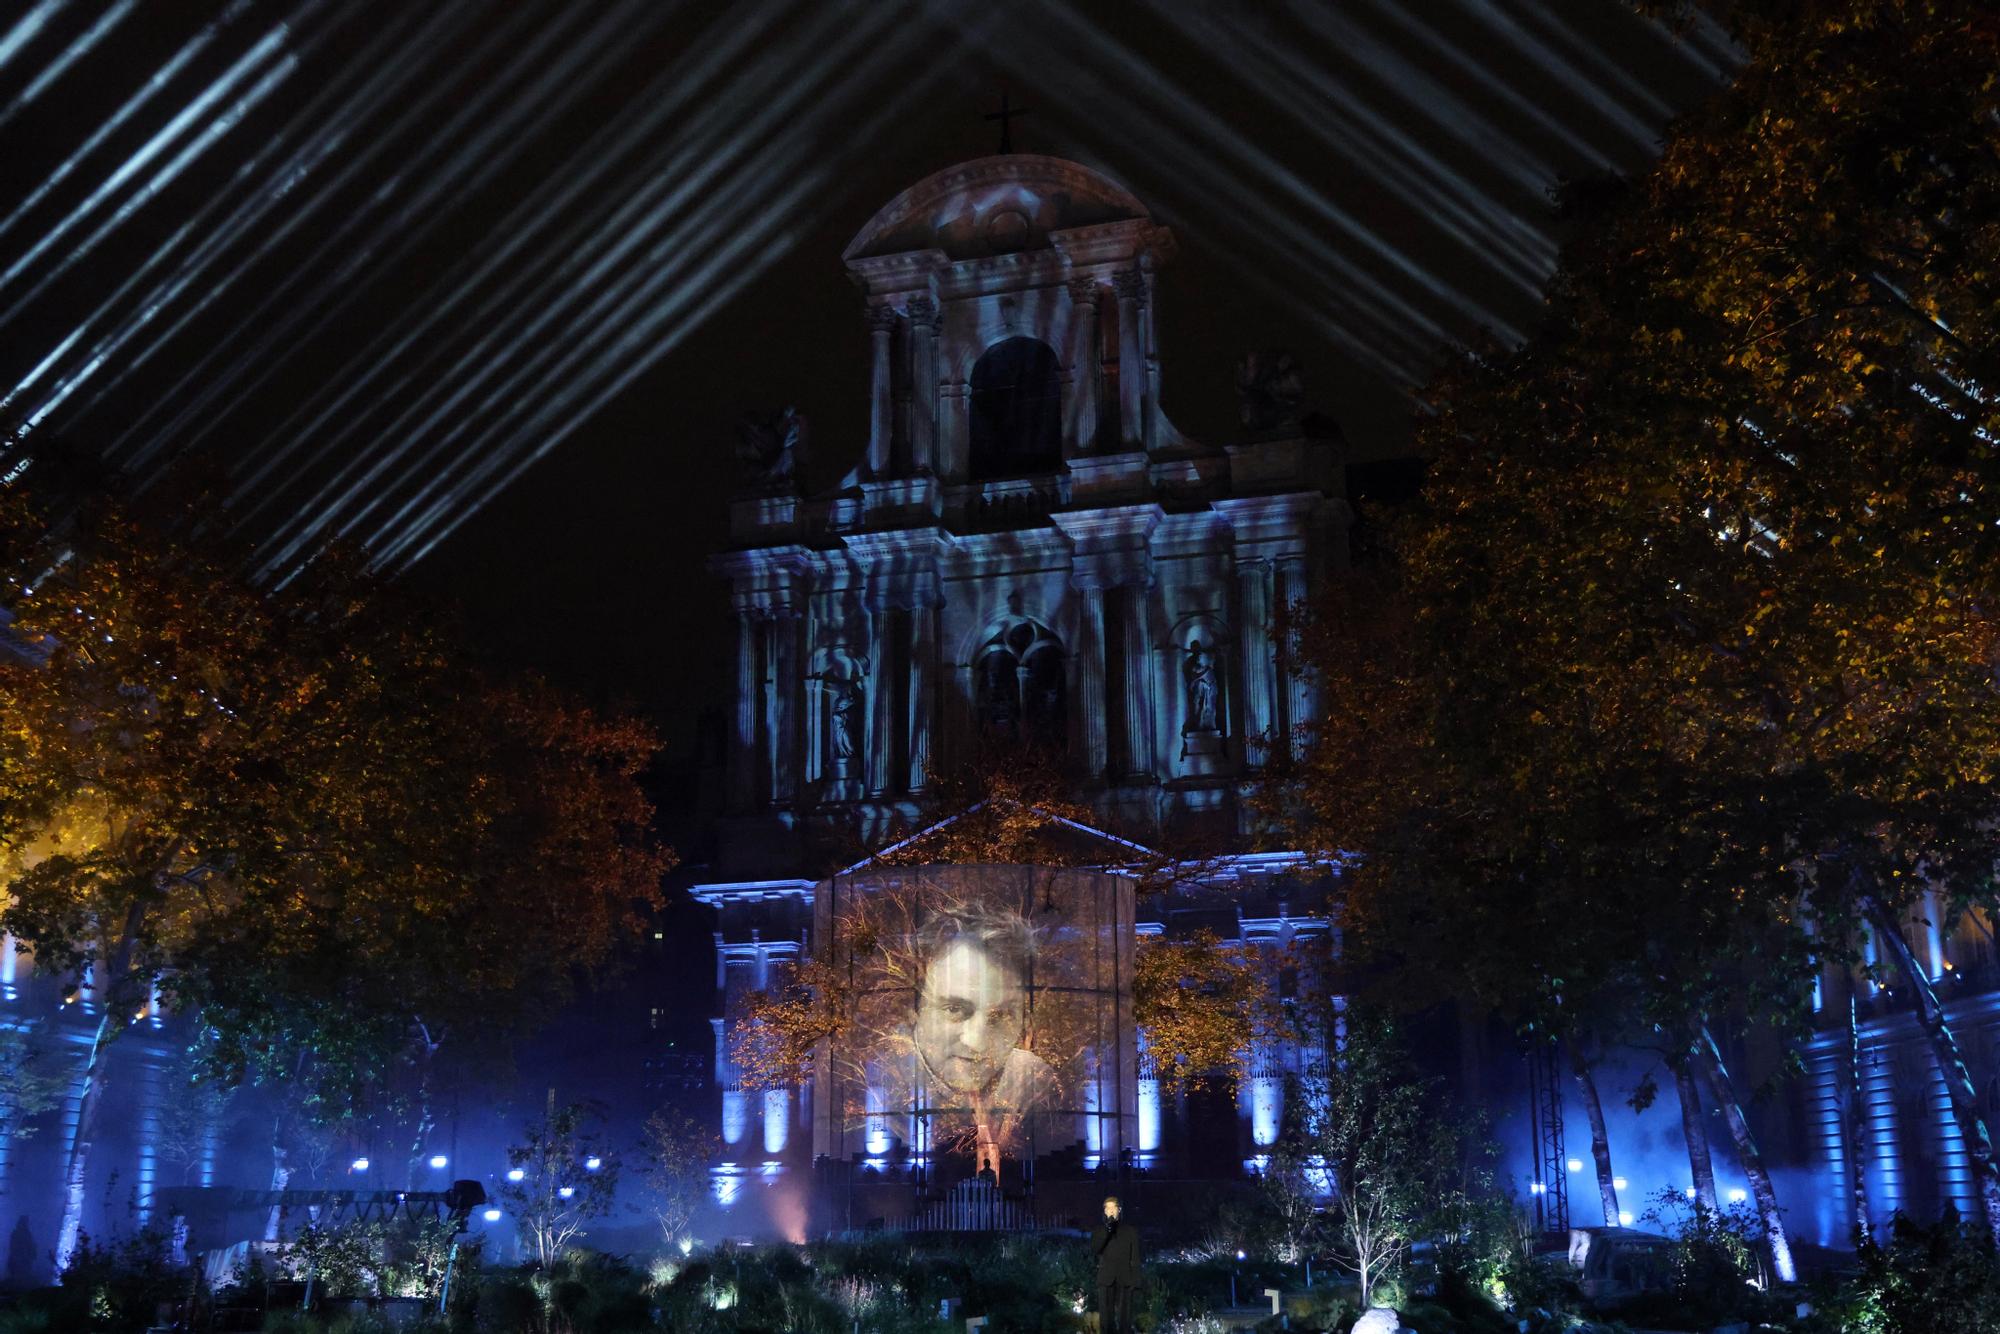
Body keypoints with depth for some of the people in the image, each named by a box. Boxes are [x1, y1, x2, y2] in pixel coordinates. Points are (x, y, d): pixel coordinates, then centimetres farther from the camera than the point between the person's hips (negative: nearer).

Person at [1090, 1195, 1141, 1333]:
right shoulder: (1100, 1230, 11)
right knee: (1106, 1318, -3)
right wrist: (1106, 1230, -14)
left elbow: (1135, 1257, 6)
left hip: (1125, 1280, -1)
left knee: (1124, 1317, -3)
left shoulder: (1130, 1230, 9)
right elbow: (1094, 1250, -5)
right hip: (1106, 1279, 1)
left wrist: (1135, 1280, -2)